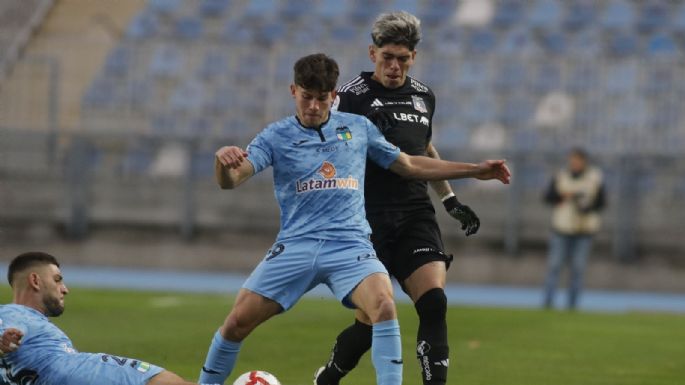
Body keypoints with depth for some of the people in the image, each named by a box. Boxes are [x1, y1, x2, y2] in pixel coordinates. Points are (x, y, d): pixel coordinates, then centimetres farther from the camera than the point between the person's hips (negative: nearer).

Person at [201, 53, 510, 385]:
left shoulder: (358, 128, 11)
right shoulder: (276, 136, 4)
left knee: (383, 305, -28)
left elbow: (410, 166, 21)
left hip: (350, 245, 0)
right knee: (238, 322, -7)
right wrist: (223, 159, -34)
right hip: (296, 245, 0)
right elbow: (230, 180, -9)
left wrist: (475, 170, 19)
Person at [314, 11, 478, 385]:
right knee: (372, 321, -3)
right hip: (368, 219, -5)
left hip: (416, 217, 5)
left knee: (434, 303, -15)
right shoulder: (351, 96, -5)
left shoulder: (423, 96, 13)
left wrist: (450, 201, 28)